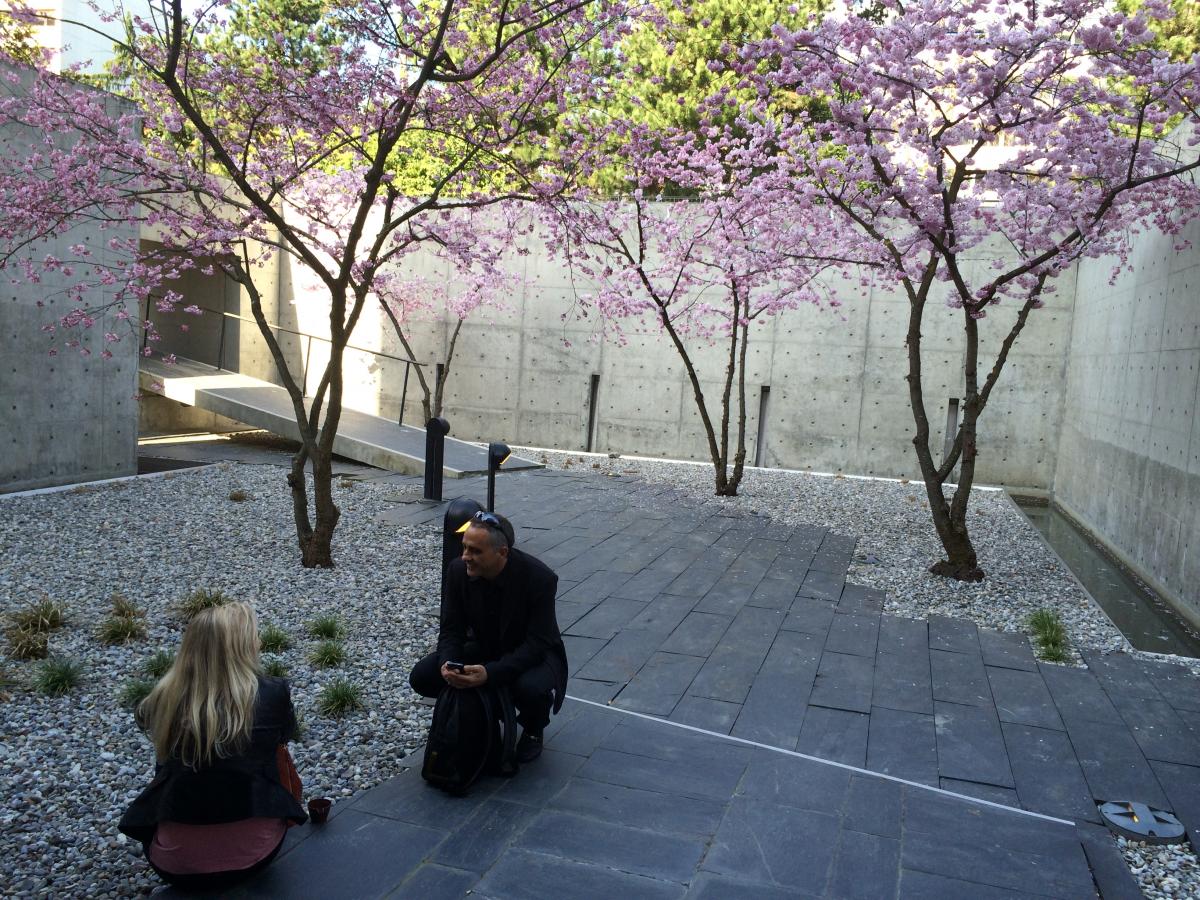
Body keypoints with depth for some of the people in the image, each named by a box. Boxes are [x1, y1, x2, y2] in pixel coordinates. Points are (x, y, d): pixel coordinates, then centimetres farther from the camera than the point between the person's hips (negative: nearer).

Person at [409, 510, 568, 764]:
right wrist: (447, 663, -32)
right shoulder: (457, 570, -17)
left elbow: (537, 642, -29)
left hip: (533, 655, -4)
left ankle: (532, 730, 1)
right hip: (484, 648, 4)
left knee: (533, 689, -37)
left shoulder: (540, 578, -30)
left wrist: (491, 673, -42)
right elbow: (451, 629, -10)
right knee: (422, 676, -16)